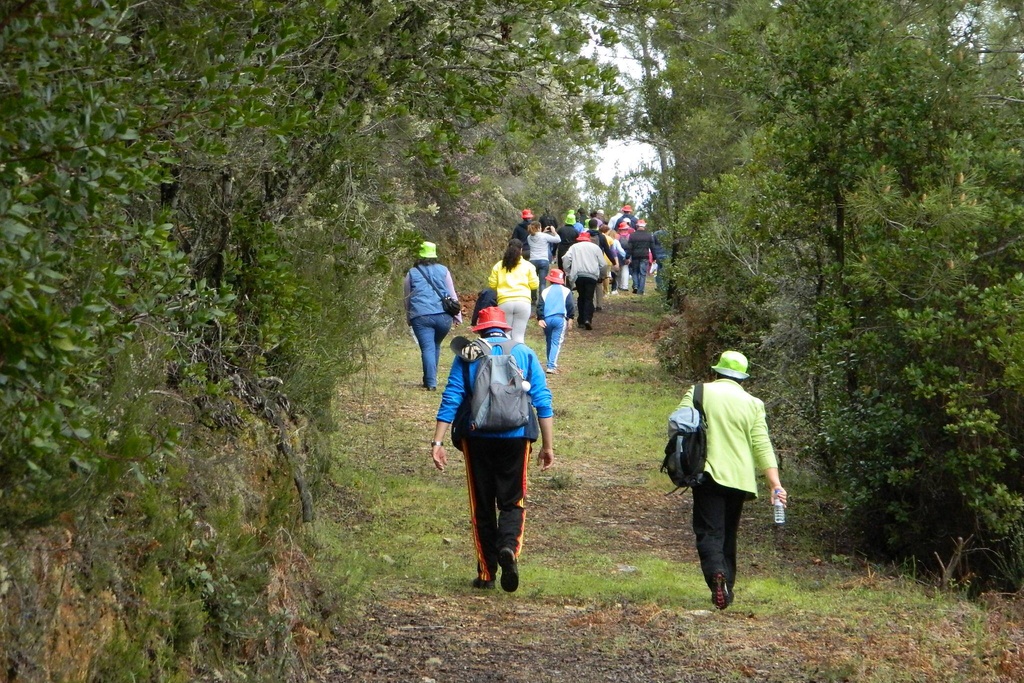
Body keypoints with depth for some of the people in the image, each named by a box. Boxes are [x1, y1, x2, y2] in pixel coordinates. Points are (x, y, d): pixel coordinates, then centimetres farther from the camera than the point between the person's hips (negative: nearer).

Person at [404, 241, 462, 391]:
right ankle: (429, 379, 24)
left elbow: (407, 298, 18)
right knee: (435, 346, 20)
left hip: (421, 316, -1)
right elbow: (452, 294, 10)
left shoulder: (412, 273, 11)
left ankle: (431, 382, -18)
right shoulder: (443, 270, 11)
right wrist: (457, 315, 14)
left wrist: (409, 318, 30)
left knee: (427, 348, -6)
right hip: (443, 315, 1)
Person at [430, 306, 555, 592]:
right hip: (516, 437, 0)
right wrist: (548, 445, 7)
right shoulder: (525, 353, 8)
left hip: (477, 438, 0)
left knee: (482, 506, 9)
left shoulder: (466, 355, 5)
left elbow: (451, 399, -2)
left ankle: (486, 574, 9)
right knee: (512, 501, 9)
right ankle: (509, 545, -20)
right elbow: (543, 400, 3)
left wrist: (438, 442, -2)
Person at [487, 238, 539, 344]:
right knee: (519, 335, 0)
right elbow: (534, 285, 4)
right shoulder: (527, 266, 5)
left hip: (504, 302, 1)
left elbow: (492, 285, 9)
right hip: (523, 302, -1)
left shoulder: (498, 266, 9)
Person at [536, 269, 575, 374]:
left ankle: (550, 364, 26)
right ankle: (551, 366, -16)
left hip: (547, 319, 2)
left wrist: (540, 319, -1)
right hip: (560, 318, -2)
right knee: (556, 343, -4)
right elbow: (570, 306, 2)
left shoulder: (545, 291, 11)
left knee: (549, 342, 18)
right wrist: (570, 318, 9)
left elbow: (540, 306, 3)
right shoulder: (566, 291, 6)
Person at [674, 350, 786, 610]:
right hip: (740, 478, 3)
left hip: (709, 474, -3)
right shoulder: (752, 403, 7)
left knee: (709, 532, -5)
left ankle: (716, 574, -32)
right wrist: (775, 485, -3)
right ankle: (727, 588, 17)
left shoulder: (698, 393, 1)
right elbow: (762, 446, 0)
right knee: (728, 534, 16)